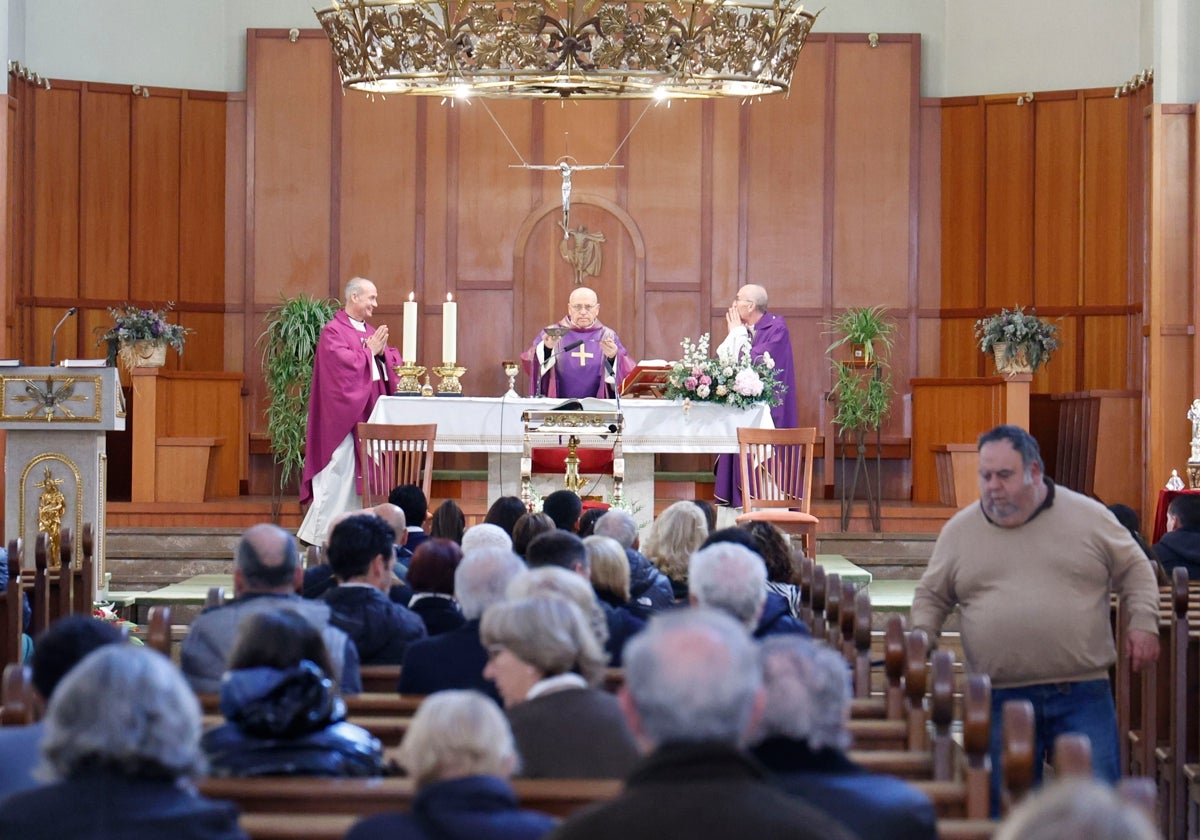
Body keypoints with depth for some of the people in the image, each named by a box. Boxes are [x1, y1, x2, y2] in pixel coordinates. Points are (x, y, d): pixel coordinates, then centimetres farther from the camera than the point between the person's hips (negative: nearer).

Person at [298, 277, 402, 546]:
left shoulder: (372, 332, 17)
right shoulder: (333, 332, -8)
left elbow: (394, 362, 13)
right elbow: (344, 363, -21)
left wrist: (383, 352, -6)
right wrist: (369, 351, -10)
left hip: (368, 415, 8)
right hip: (344, 416, -8)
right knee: (339, 474, -10)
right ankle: (315, 534, -6)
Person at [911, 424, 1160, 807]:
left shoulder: (1089, 517, 4)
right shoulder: (959, 530, 8)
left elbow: (1134, 570, 12)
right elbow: (931, 596, 16)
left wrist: (1143, 623, -1)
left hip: (1083, 694, -1)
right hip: (1001, 699, 1)